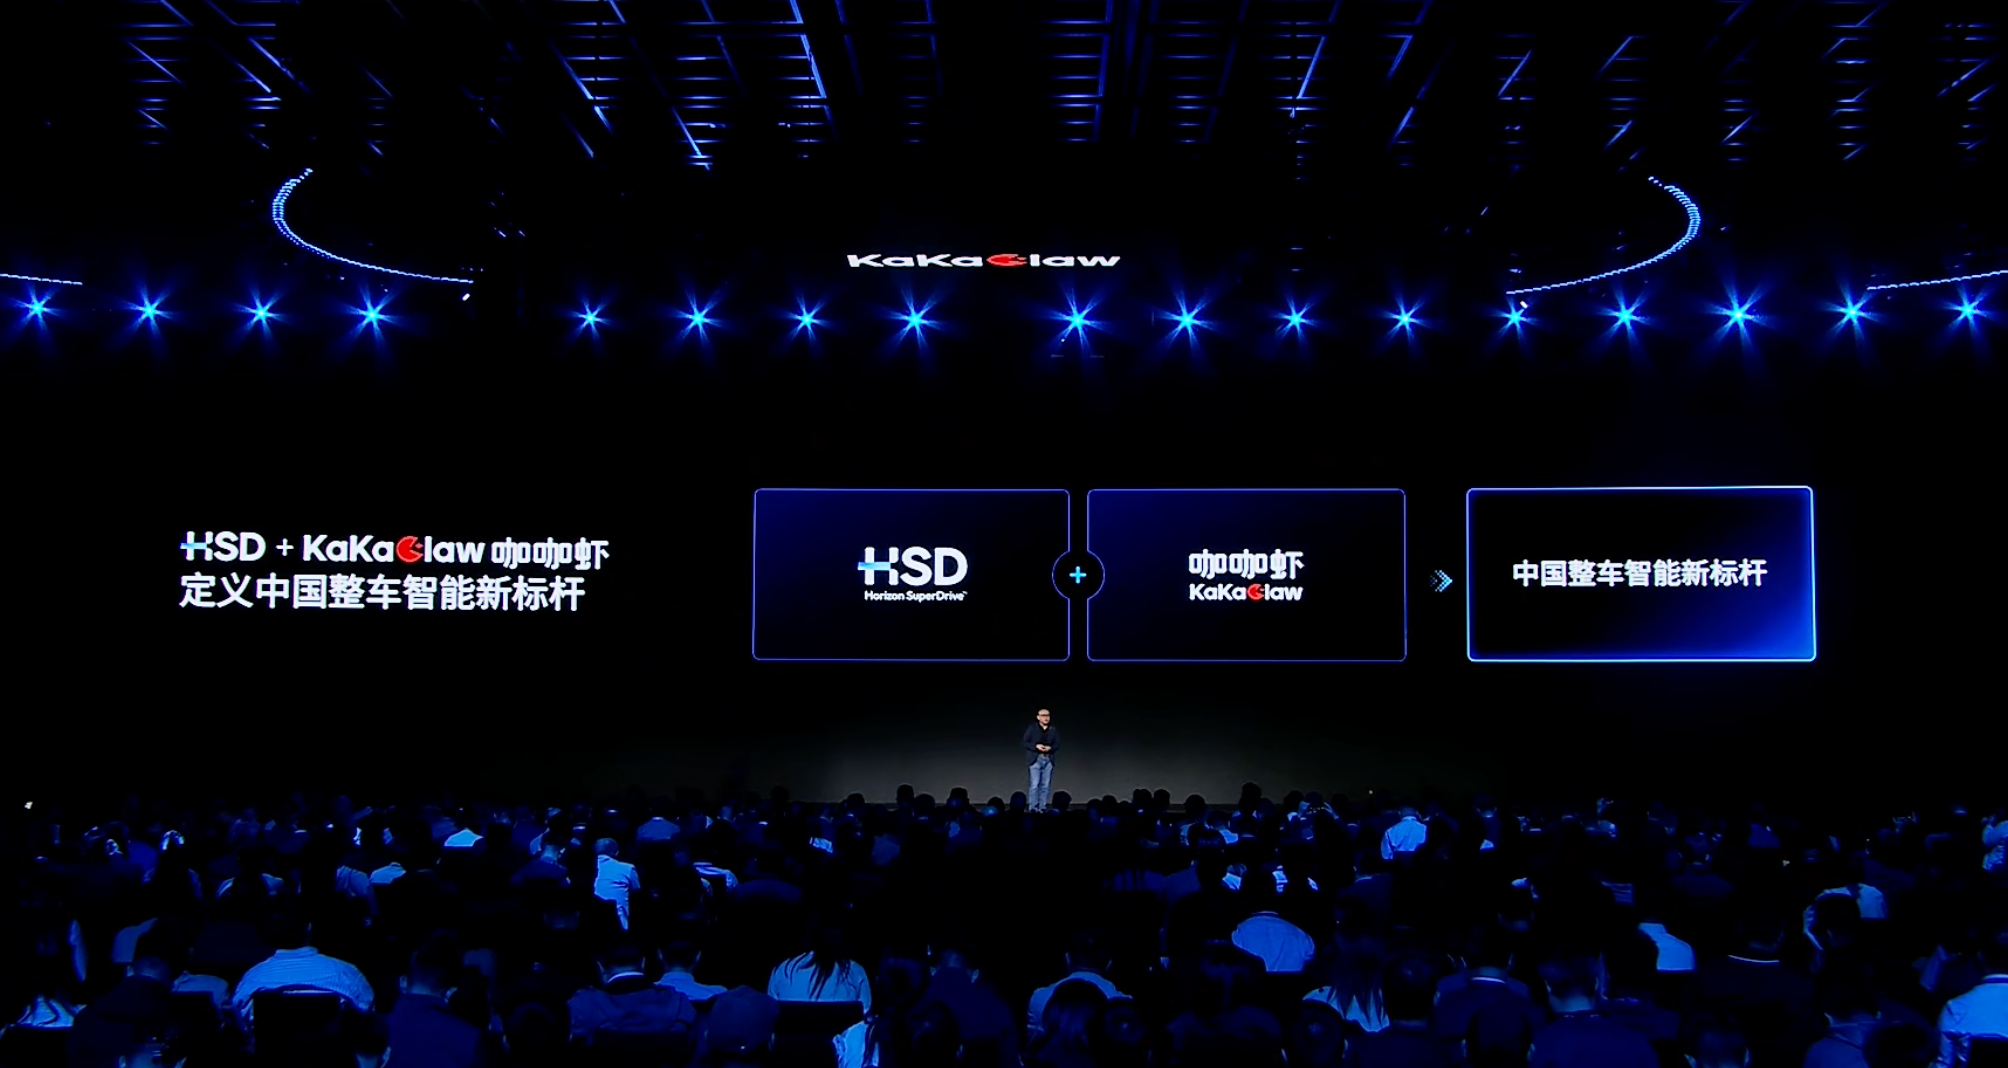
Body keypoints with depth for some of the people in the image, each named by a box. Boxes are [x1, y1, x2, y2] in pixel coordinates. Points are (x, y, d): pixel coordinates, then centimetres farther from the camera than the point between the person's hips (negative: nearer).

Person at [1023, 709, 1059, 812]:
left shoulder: (1054, 730, 8)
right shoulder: (1032, 728, 1)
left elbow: (1057, 745, 8)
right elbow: (1025, 743, -1)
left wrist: (1050, 748, -13)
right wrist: (1036, 746, -17)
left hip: (1048, 760, 3)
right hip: (1035, 759, -3)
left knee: (1046, 785, 3)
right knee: (1035, 784, -7)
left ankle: (1043, 808, 9)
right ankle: (1034, 808, -2)